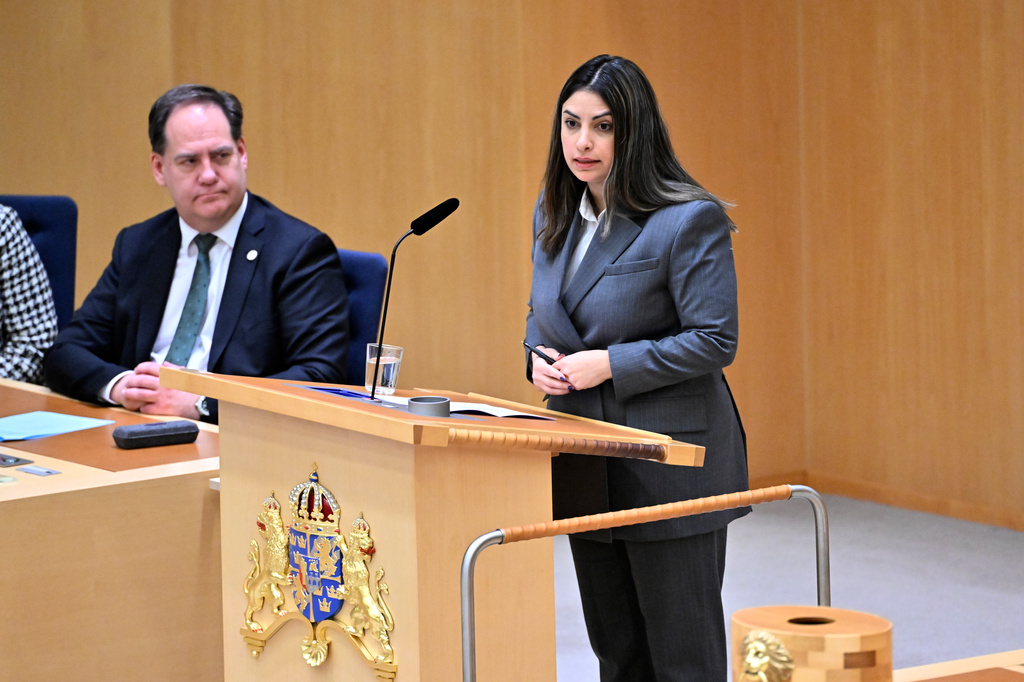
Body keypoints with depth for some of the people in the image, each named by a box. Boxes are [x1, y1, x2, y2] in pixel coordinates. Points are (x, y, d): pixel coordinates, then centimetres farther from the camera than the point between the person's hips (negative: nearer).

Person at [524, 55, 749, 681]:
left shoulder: (689, 221, -15)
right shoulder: (554, 215, 8)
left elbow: (715, 342, -17)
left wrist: (610, 364, -21)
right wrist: (539, 359, -2)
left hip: (670, 465, -7)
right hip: (586, 469, 7)